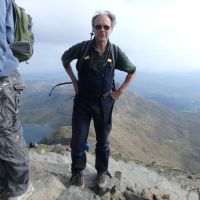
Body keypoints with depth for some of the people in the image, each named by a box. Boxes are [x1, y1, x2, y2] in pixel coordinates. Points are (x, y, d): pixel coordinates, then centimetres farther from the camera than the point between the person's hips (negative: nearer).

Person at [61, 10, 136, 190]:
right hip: (82, 100, 0)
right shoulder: (82, 47, -10)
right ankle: (78, 171, 31)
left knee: (103, 141, 12)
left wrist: (120, 91, 0)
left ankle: (102, 172, 36)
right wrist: (74, 81, 2)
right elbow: (65, 59, 9)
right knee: (78, 140, 4)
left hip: (104, 102, 1)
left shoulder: (116, 52, -9)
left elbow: (132, 71, 7)